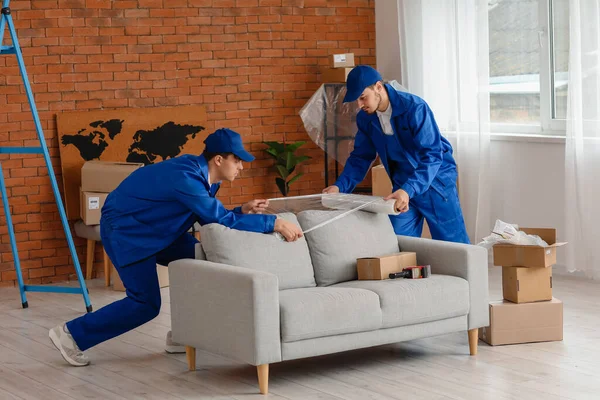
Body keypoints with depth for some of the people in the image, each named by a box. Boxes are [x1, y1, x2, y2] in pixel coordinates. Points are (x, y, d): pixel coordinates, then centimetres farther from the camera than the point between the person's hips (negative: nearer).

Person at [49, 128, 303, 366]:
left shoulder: (205, 176, -3)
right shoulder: (186, 177, -32)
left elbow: (212, 218, 5)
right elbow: (220, 221, -36)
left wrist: (242, 211, -13)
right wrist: (274, 223, -36)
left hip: (153, 230, 10)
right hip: (124, 230, -10)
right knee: (145, 304, -9)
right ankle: (73, 334, 2)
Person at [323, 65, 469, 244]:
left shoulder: (414, 108, -24)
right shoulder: (365, 118, -4)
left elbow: (432, 155, -29)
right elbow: (360, 157, 7)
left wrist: (409, 190, -43)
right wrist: (340, 186, -10)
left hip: (435, 179, -6)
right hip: (403, 184, 6)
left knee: (453, 248, -3)